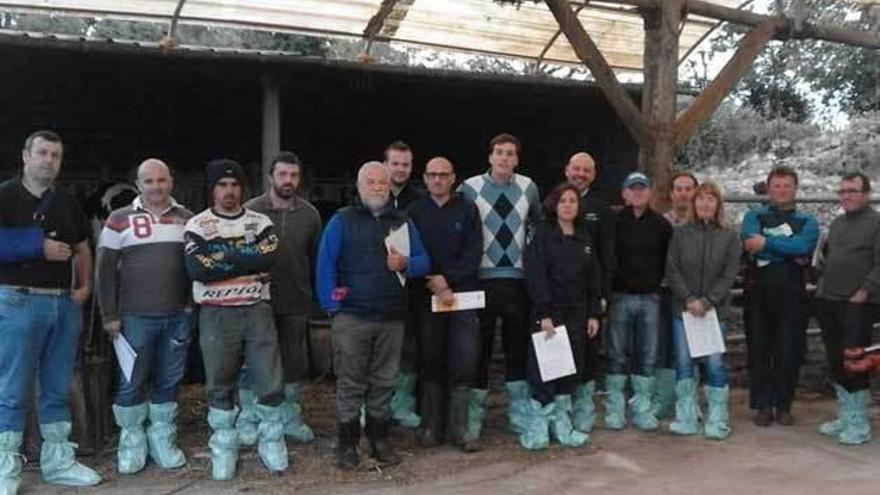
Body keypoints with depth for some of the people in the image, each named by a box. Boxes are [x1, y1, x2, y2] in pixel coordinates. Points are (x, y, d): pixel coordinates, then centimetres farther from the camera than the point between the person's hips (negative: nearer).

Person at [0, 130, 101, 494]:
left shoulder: (67, 203, 15)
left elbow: (82, 248, 21)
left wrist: (85, 286, 8)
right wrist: (40, 247, -14)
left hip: (65, 304, 6)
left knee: (58, 389, 10)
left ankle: (58, 460, 18)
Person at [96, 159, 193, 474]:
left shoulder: (187, 219, 7)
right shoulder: (119, 220, 0)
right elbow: (106, 270, 1)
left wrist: (194, 304, 3)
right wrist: (109, 314, -4)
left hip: (178, 316, 2)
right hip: (135, 317, -2)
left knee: (169, 381, 10)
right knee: (131, 382, 5)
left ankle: (162, 438, 23)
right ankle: (132, 441, 21)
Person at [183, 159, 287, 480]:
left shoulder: (260, 222, 7)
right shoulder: (197, 225, 2)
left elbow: (268, 257, -12)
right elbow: (197, 269, -14)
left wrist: (224, 256, -12)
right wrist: (246, 263, -11)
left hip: (257, 311, 1)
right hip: (217, 315, -1)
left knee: (270, 381, 2)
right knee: (220, 385, 8)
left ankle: (272, 442, 20)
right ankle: (224, 448, 23)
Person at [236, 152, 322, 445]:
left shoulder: (310, 214, 2)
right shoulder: (251, 210, -6)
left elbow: (315, 257, 8)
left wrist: (310, 292, 5)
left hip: (296, 304, 3)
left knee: (294, 364, 13)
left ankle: (291, 418, 29)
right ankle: (248, 419, 24)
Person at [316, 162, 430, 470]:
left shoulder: (403, 222, 13)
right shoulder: (342, 220, 1)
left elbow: (424, 261, 11)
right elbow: (325, 263, -5)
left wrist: (405, 264, -11)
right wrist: (331, 304, -13)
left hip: (392, 318, 3)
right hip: (351, 317, -3)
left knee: (383, 382, 12)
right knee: (351, 383, 4)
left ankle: (379, 439, 25)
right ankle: (347, 444, 16)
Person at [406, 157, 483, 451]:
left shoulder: (467, 210, 6)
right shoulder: (415, 212, 7)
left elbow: (474, 253, -1)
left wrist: (447, 278, -12)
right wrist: (435, 286, -10)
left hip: (463, 294, 0)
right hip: (427, 297, 0)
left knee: (465, 361, -4)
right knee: (432, 363, 4)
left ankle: (459, 426, 7)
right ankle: (432, 426, 14)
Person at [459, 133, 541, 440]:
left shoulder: (528, 187, 5)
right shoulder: (470, 188, -6)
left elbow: (537, 223, 19)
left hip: (518, 277, 3)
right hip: (482, 278, -3)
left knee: (518, 345, 11)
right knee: (480, 345, 4)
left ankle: (518, 413, 24)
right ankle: (475, 411, 19)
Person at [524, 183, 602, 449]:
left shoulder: (584, 239, 13)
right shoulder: (542, 234, -3)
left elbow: (594, 278, 13)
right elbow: (536, 275, -10)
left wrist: (594, 314, 6)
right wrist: (544, 314, -17)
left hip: (577, 314, 5)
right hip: (549, 313, -5)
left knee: (573, 367, 5)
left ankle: (561, 422, 14)